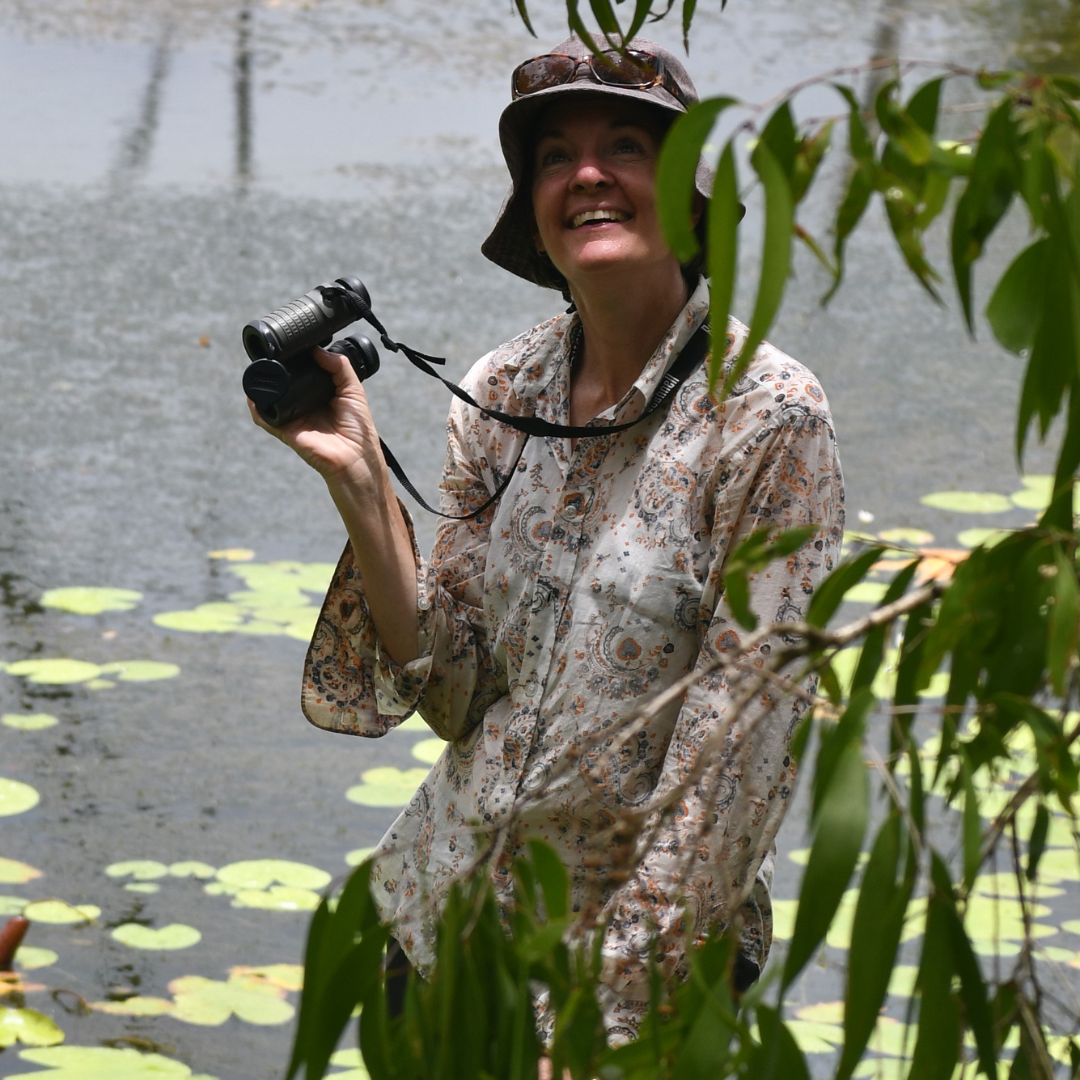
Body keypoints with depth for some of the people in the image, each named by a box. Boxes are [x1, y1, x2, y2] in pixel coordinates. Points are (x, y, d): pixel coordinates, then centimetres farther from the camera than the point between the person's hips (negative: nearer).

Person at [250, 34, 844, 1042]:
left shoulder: (766, 417, -15)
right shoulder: (500, 395, 0)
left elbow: (739, 738, -17)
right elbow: (455, 693, -2)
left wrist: (615, 1003, -19)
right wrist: (359, 479, -12)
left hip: (653, 945, -5)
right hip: (442, 915, 5)